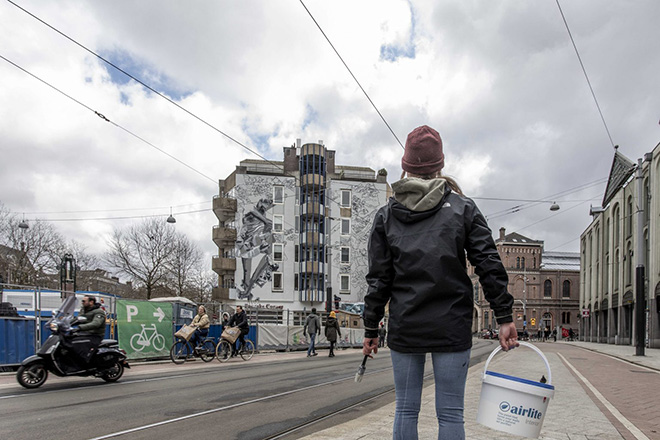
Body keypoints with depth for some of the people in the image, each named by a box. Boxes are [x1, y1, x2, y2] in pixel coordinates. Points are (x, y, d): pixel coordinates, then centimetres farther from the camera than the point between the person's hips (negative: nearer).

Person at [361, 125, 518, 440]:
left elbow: (378, 278, 3)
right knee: (450, 414, 4)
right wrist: (504, 317, 1)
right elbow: (489, 264, -2)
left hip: (404, 327, 1)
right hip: (452, 326, -1)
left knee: (405, 410, 10)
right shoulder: (463, 208, 4)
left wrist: (370, 328, 8)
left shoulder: (386, 215, 5)